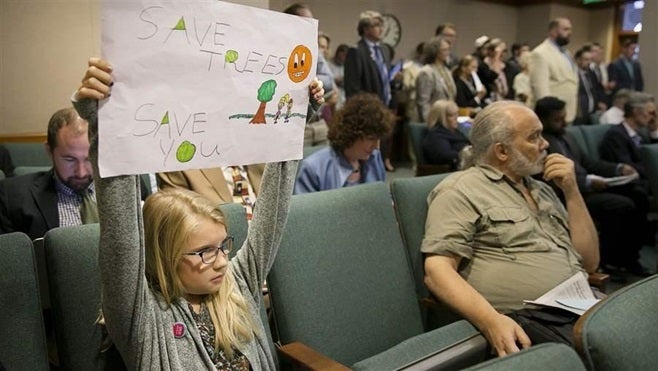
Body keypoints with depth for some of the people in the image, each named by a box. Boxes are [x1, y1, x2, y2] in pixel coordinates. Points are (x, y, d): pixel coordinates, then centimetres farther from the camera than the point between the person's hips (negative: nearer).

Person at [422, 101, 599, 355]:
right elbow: (437, 271, -12)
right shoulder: (461, 190, -2)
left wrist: (571, 191, 8)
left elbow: (589, 262, 18)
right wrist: (492, 321, -27)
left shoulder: (542, 190, 21)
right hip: (533, 318, -7)